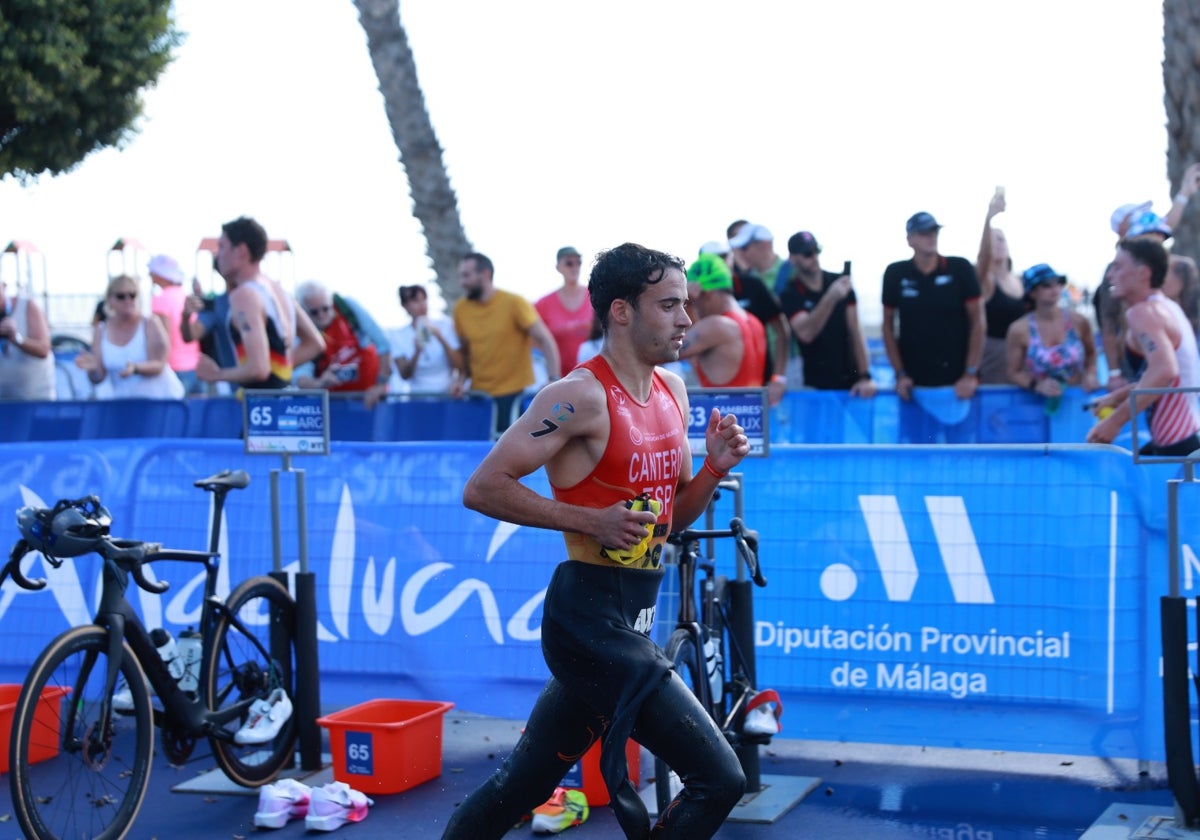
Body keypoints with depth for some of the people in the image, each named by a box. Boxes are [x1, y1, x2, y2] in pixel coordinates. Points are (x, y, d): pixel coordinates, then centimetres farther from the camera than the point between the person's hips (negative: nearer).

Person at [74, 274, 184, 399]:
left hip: (160, 397, -2)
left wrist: (135, 368, -30)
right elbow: (98, 378, 2)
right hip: (123, 401, 3)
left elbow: (158, 366, -12)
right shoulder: (100, 331, 4)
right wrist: (92, 369, -20)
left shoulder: (150, 324, -5)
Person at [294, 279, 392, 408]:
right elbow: (301, 377, -28)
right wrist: (320, 384, -50)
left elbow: (382, 344, -14)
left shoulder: (348, 307, -15)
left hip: (369, 393, 0)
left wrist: (381, 384, -21)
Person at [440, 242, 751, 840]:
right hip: (592, 616, -9)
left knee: (524, 782, 18)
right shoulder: (581, 397, -14)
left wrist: (714, 469, 1)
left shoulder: (672, 391, 12)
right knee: (719, 779, -11)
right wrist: (591, 520, -19)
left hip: (630, 620, 9)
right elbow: (483, 488, -17)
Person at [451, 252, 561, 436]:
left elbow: (545, 341, -9)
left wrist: (553, 380, -20)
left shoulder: (515, 303, -8)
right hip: (479, 393, 4)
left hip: (513, 393, -4)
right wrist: (463, 378, -2)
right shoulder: (461, 308, 3)